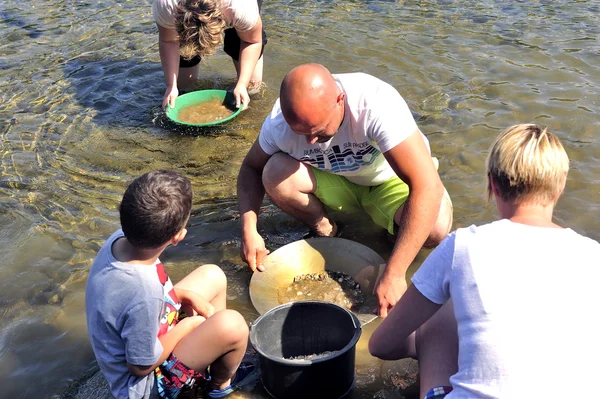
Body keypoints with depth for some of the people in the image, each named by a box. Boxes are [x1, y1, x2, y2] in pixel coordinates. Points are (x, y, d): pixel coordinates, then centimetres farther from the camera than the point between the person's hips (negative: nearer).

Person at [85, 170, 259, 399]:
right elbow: (142, 366, -24)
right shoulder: (143, 296, -40)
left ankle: (217, 359, 24)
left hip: (144, 333, 8)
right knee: (231, 325, -26)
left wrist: (187, 295, -4)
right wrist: (189, 325, -12)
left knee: (212, 276, 10)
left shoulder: (121, 238, -16)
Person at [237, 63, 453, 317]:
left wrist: (394, 274, -45)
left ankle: (393, 229, 2)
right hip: (337, 184, 3)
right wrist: (249, 230, -23)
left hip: (389, 182, -2)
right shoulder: (279, 123, -25)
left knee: (435, 228, -34)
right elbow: (252, 168, -5)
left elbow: (428, 186, -41)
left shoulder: (377, 104, -37)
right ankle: (323, 229, 1)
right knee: (275, 174, -27)